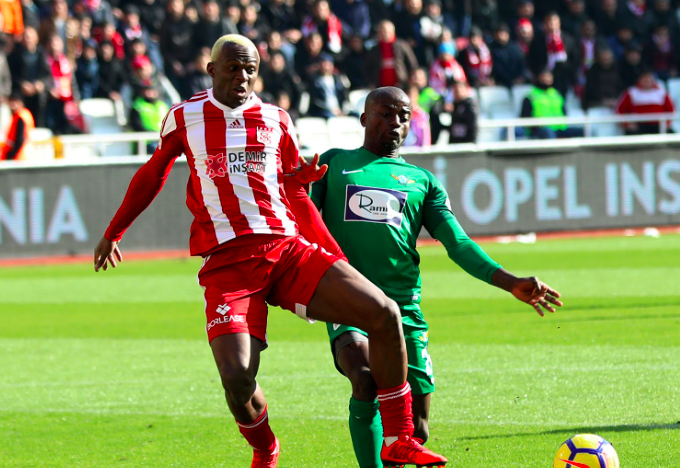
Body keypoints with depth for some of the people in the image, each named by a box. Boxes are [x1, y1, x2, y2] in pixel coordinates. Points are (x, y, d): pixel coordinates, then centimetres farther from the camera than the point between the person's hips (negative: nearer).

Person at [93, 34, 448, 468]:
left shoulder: (275, 121, 13)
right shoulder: (185, 118, 9)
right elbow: (152, 176, 24)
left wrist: (341, 264, 13)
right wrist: (113, 232, 33)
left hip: (288, 249, 2)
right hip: (228, 264, -2)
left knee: (384, 314, -15)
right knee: (237, 378, -22)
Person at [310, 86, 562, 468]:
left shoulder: (423, 182, 19)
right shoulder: (334, 163, 17)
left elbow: (459, 244, 10)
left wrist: (511, 283, -4)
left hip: (404, 307, 3)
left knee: (416, 429, -4)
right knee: (366, 377, -32)